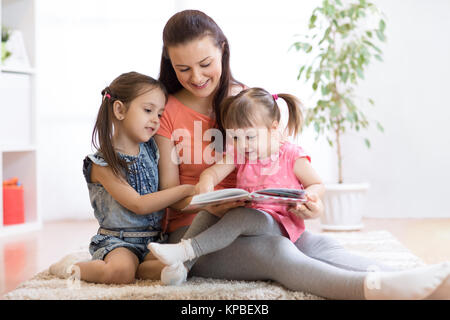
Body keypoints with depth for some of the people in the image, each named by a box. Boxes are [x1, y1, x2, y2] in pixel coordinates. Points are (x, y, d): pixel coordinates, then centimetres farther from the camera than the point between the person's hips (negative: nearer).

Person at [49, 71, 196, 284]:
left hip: (154, 240, 4)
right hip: (117, 241, -4)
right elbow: (138, 205, -15)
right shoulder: (103, 163, -7)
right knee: (120, 272, -33)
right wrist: (185, 190, -16)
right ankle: (74, 267, -3)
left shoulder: (151, 150, 11)